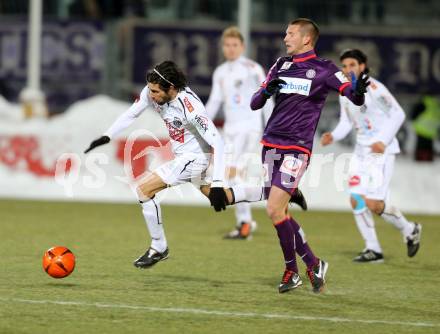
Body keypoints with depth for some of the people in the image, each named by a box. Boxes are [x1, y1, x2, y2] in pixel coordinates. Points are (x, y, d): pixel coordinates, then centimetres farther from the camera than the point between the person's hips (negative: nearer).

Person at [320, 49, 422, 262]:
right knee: (356, 200, -1)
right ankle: (373, 250, 8)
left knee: (373, 203, -13)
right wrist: (333, 136, -2)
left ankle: (409, 231, 12)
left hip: (382, 151, -8)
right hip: (361, 151, 8)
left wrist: (383, 141, -20)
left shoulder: (374, 88, -15)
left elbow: (398, 114, -13)